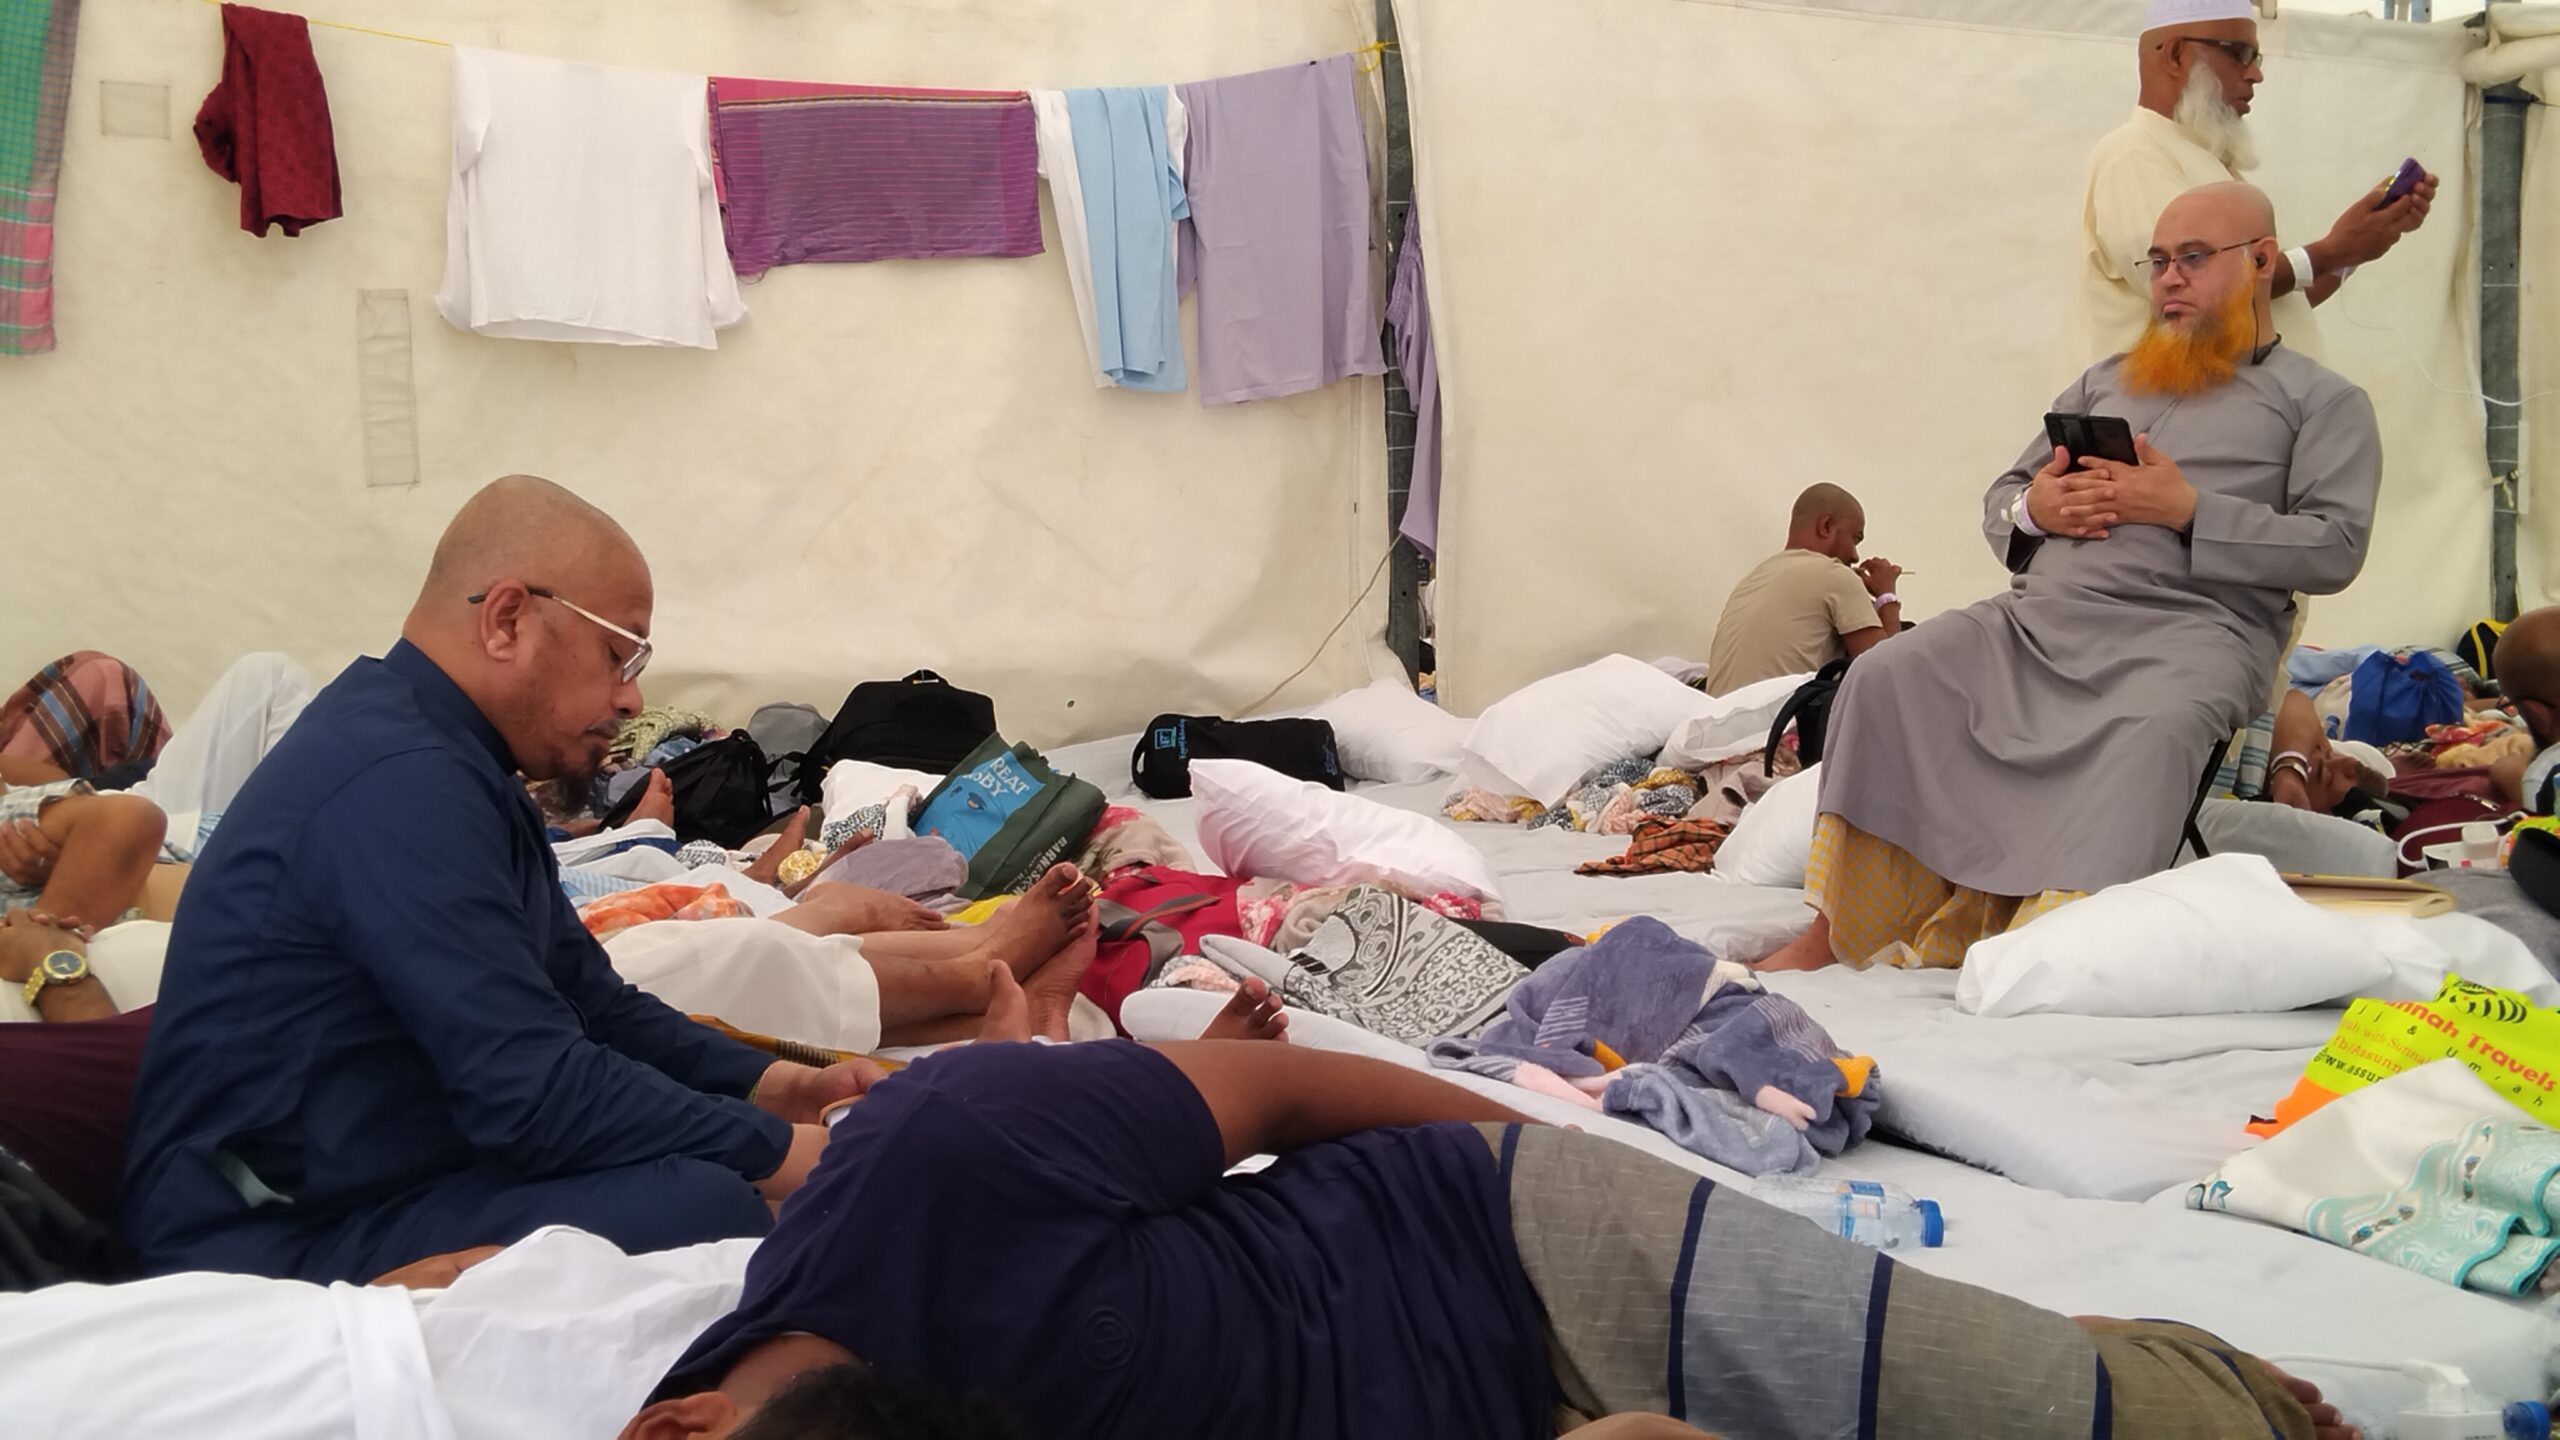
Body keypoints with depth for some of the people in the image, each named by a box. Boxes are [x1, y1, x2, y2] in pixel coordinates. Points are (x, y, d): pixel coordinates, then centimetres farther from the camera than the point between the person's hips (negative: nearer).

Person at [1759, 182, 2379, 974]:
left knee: (2157, 726, -40)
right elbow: (1999, 498, 28)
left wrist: (2188, 509, -9)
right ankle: (1840, 927, -18)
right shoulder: (2105, 381, 29)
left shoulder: (2323, 402, 15)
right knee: (1886, 676, -20)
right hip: (2038, 612, 4)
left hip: (2191, 627, -4)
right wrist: (2032, 509, 3)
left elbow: (2335, 547, 0)